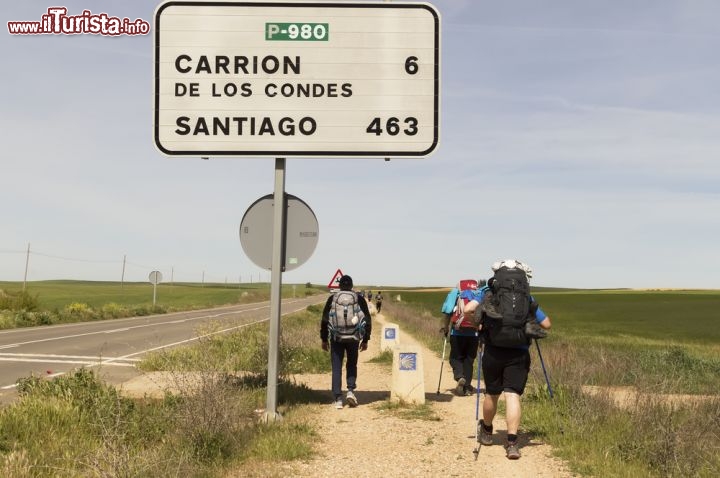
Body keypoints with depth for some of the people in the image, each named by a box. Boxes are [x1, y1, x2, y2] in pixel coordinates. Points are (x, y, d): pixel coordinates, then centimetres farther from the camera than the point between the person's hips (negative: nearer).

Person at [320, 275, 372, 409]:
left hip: (336, 338, 0)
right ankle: (350, 391, 0)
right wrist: (365, 340, 10)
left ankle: (338, 399, 1)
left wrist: (324, 339, 11)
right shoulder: (359, 299, 3)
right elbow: (367, 320, 3)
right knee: (352, 365, 19)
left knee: (336, 368, 5)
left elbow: (324, 319, 3)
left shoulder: (332, 298, 2)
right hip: (353, 338, 1)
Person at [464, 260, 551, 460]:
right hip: (519, 353, 0)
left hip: (493, 351, 1)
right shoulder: (527, 297, 8)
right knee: (513, 396, -3)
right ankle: (512, 443, -12)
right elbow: (547, 324, 8)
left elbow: (467, 310, -7)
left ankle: (486, 432, 37)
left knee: (492, 394, 16)